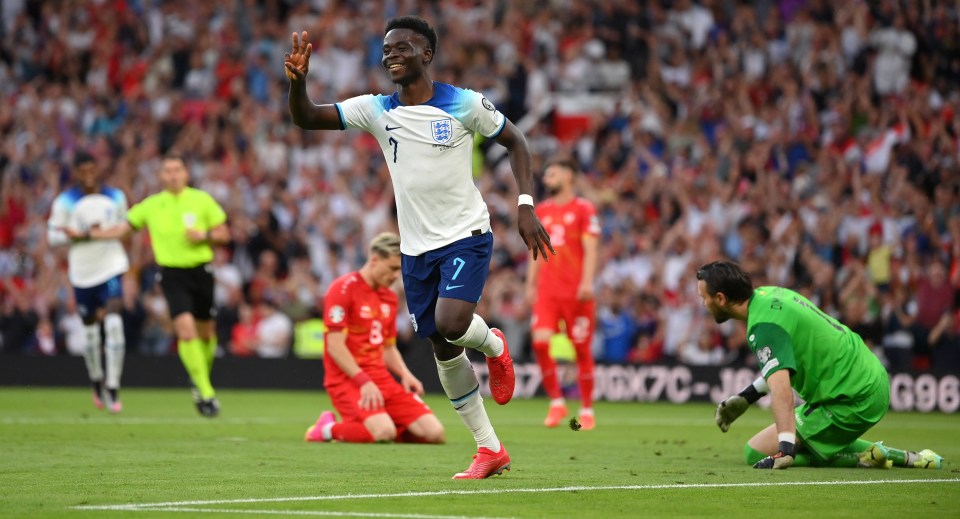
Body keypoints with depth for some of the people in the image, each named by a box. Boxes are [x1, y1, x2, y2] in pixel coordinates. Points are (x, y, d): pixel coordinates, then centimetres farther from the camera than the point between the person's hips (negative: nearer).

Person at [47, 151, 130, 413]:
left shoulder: (116, 198, 5)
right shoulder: (65, 202, -4)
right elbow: (52, 236, -4)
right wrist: (82, 236, -16)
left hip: (111, 267, 0)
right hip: (82, 273, 0)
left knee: (114, 324, -16)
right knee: (90, 329, 10)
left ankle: (112, 390, -13)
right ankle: (97, 383, 34)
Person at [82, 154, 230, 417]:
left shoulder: (202, 200, 1)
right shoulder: (151, 205, 3)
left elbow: (223, 234, 5)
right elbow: (125, 227, 13)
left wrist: (204, 235, -15)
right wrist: (86, 234, 9)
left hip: (201, 271, 1)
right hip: (172, 274, -1)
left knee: (205, 334, 9)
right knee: (186, 331, -18)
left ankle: (201, 382, 35)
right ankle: (206, 393, -13)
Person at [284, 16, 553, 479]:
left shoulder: (464, 104, -9)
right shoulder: (377, 111, 0)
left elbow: (515, 142, 3)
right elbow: (306, 118, -6)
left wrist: (525, 205, -8)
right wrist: (298, 81, -28)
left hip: (466, 236, -5)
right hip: (416, 247, 5)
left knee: (451, 324, -26)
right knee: (443, 350, 6)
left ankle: (494, 345, 11)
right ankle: (490, 450, 18)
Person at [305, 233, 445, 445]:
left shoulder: (390, 298, 16)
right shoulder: (343, 289, -8)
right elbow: (335, 346, -14)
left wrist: (405, 374, 4)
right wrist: (364, 381, -21)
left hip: (381, 378, 7)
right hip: (347, 378, -7)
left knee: (434, 432, -9)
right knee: (384, 432, -32)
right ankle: (329, 428, -3)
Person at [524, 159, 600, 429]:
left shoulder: (583, 209, -1)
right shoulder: (542, 210, 14)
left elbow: (590, 249, -7)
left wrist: (587, 282, -18)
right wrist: (531, 285, 12)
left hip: (575, 292, -4)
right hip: (547, 292, 4)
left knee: (581, 348, 0)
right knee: (540, 342, -12)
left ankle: (587, 410, 10)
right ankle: (556, 402, 1)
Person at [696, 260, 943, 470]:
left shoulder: (764, 325, -21)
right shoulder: (767, 293, 8)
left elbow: (780, 386, -35)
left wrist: (784, 449, -43)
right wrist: (745, 397, 25)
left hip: (853, 401, -10)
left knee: (756, 453, -6)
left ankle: (865, 458, -8)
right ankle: (905, 458, 15)